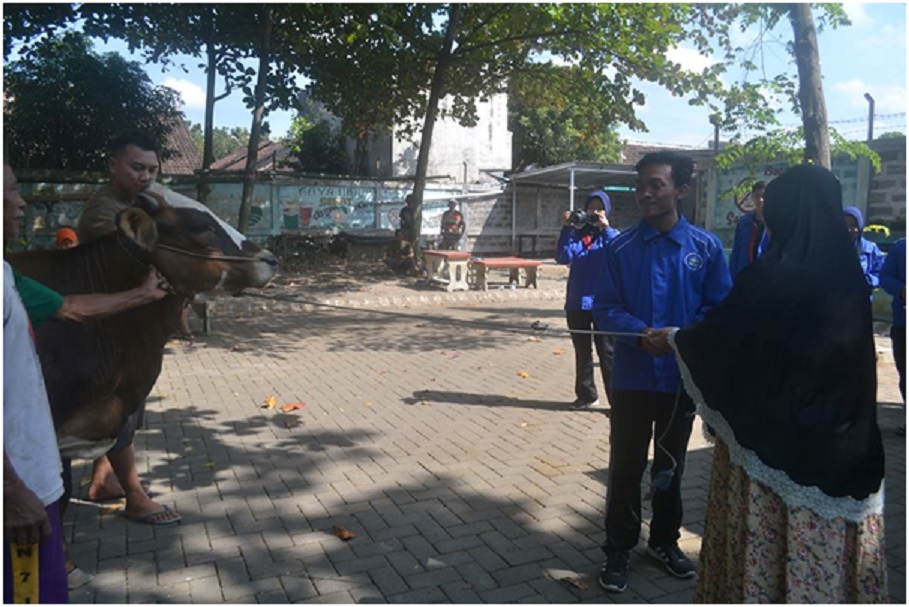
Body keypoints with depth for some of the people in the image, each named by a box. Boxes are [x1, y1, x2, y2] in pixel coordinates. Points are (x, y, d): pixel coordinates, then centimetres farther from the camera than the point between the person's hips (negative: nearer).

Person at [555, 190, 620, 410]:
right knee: (582, 352, 12)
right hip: (577, 302, 3)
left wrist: (606, 228, -21)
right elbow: (563, 257, -11)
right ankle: (586, 395, 24)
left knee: (606, 352, 0)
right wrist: (566, 227, -16)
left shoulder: (612, 234, 3)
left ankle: (617, 399, 4)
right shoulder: (577, 233, 5)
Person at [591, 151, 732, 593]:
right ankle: (619, 549, 24)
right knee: (626, 467, 7)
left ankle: (665, 541, 37)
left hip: (683, 377, 1)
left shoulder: (706, 247, -4)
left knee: (671, 465, 18)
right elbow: (604, 309, -5)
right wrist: (640, 334, -23)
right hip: (632, 377, -1)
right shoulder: (621, 247, -5)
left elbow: (719, 309, -3)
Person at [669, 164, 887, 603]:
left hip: (771, 427, -6)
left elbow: (723, 331, -9)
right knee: (823, 533, 17)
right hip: (838, 432, 6)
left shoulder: (777, 273, -20)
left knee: (766, 532, 10)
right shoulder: (845, 270, 1)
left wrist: (672, 338, 11)